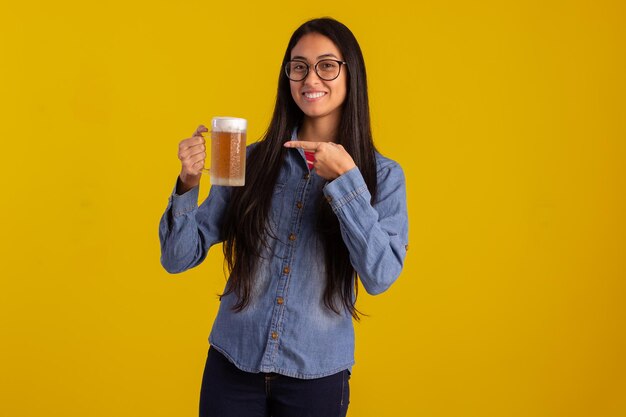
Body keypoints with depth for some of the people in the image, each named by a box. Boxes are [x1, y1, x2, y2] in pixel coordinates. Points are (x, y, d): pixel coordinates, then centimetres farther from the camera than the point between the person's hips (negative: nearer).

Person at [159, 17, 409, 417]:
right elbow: (178, 257, -2)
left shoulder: (383, 175, -3)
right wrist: (189, 183, -19)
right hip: (232, 364, 1)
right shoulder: (252, 160, -1)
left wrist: (347, 179, -20)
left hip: (317, 373, -1)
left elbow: (380, 276, -15)